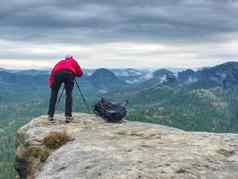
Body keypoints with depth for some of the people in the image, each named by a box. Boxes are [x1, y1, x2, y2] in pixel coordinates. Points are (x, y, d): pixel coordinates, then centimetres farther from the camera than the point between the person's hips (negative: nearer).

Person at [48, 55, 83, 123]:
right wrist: (74, 74, 49)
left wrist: (51, 84, 25)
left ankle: (50, 116, 11)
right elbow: (80, 73, 31)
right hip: (69, 73, -1)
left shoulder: (60, 62, 39)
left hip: (57, 73, 1)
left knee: (54, 94, 12)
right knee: (69, 94, 7)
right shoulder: (73, 61, 37)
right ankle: (68, 116, -2)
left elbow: (53, 72, 26)